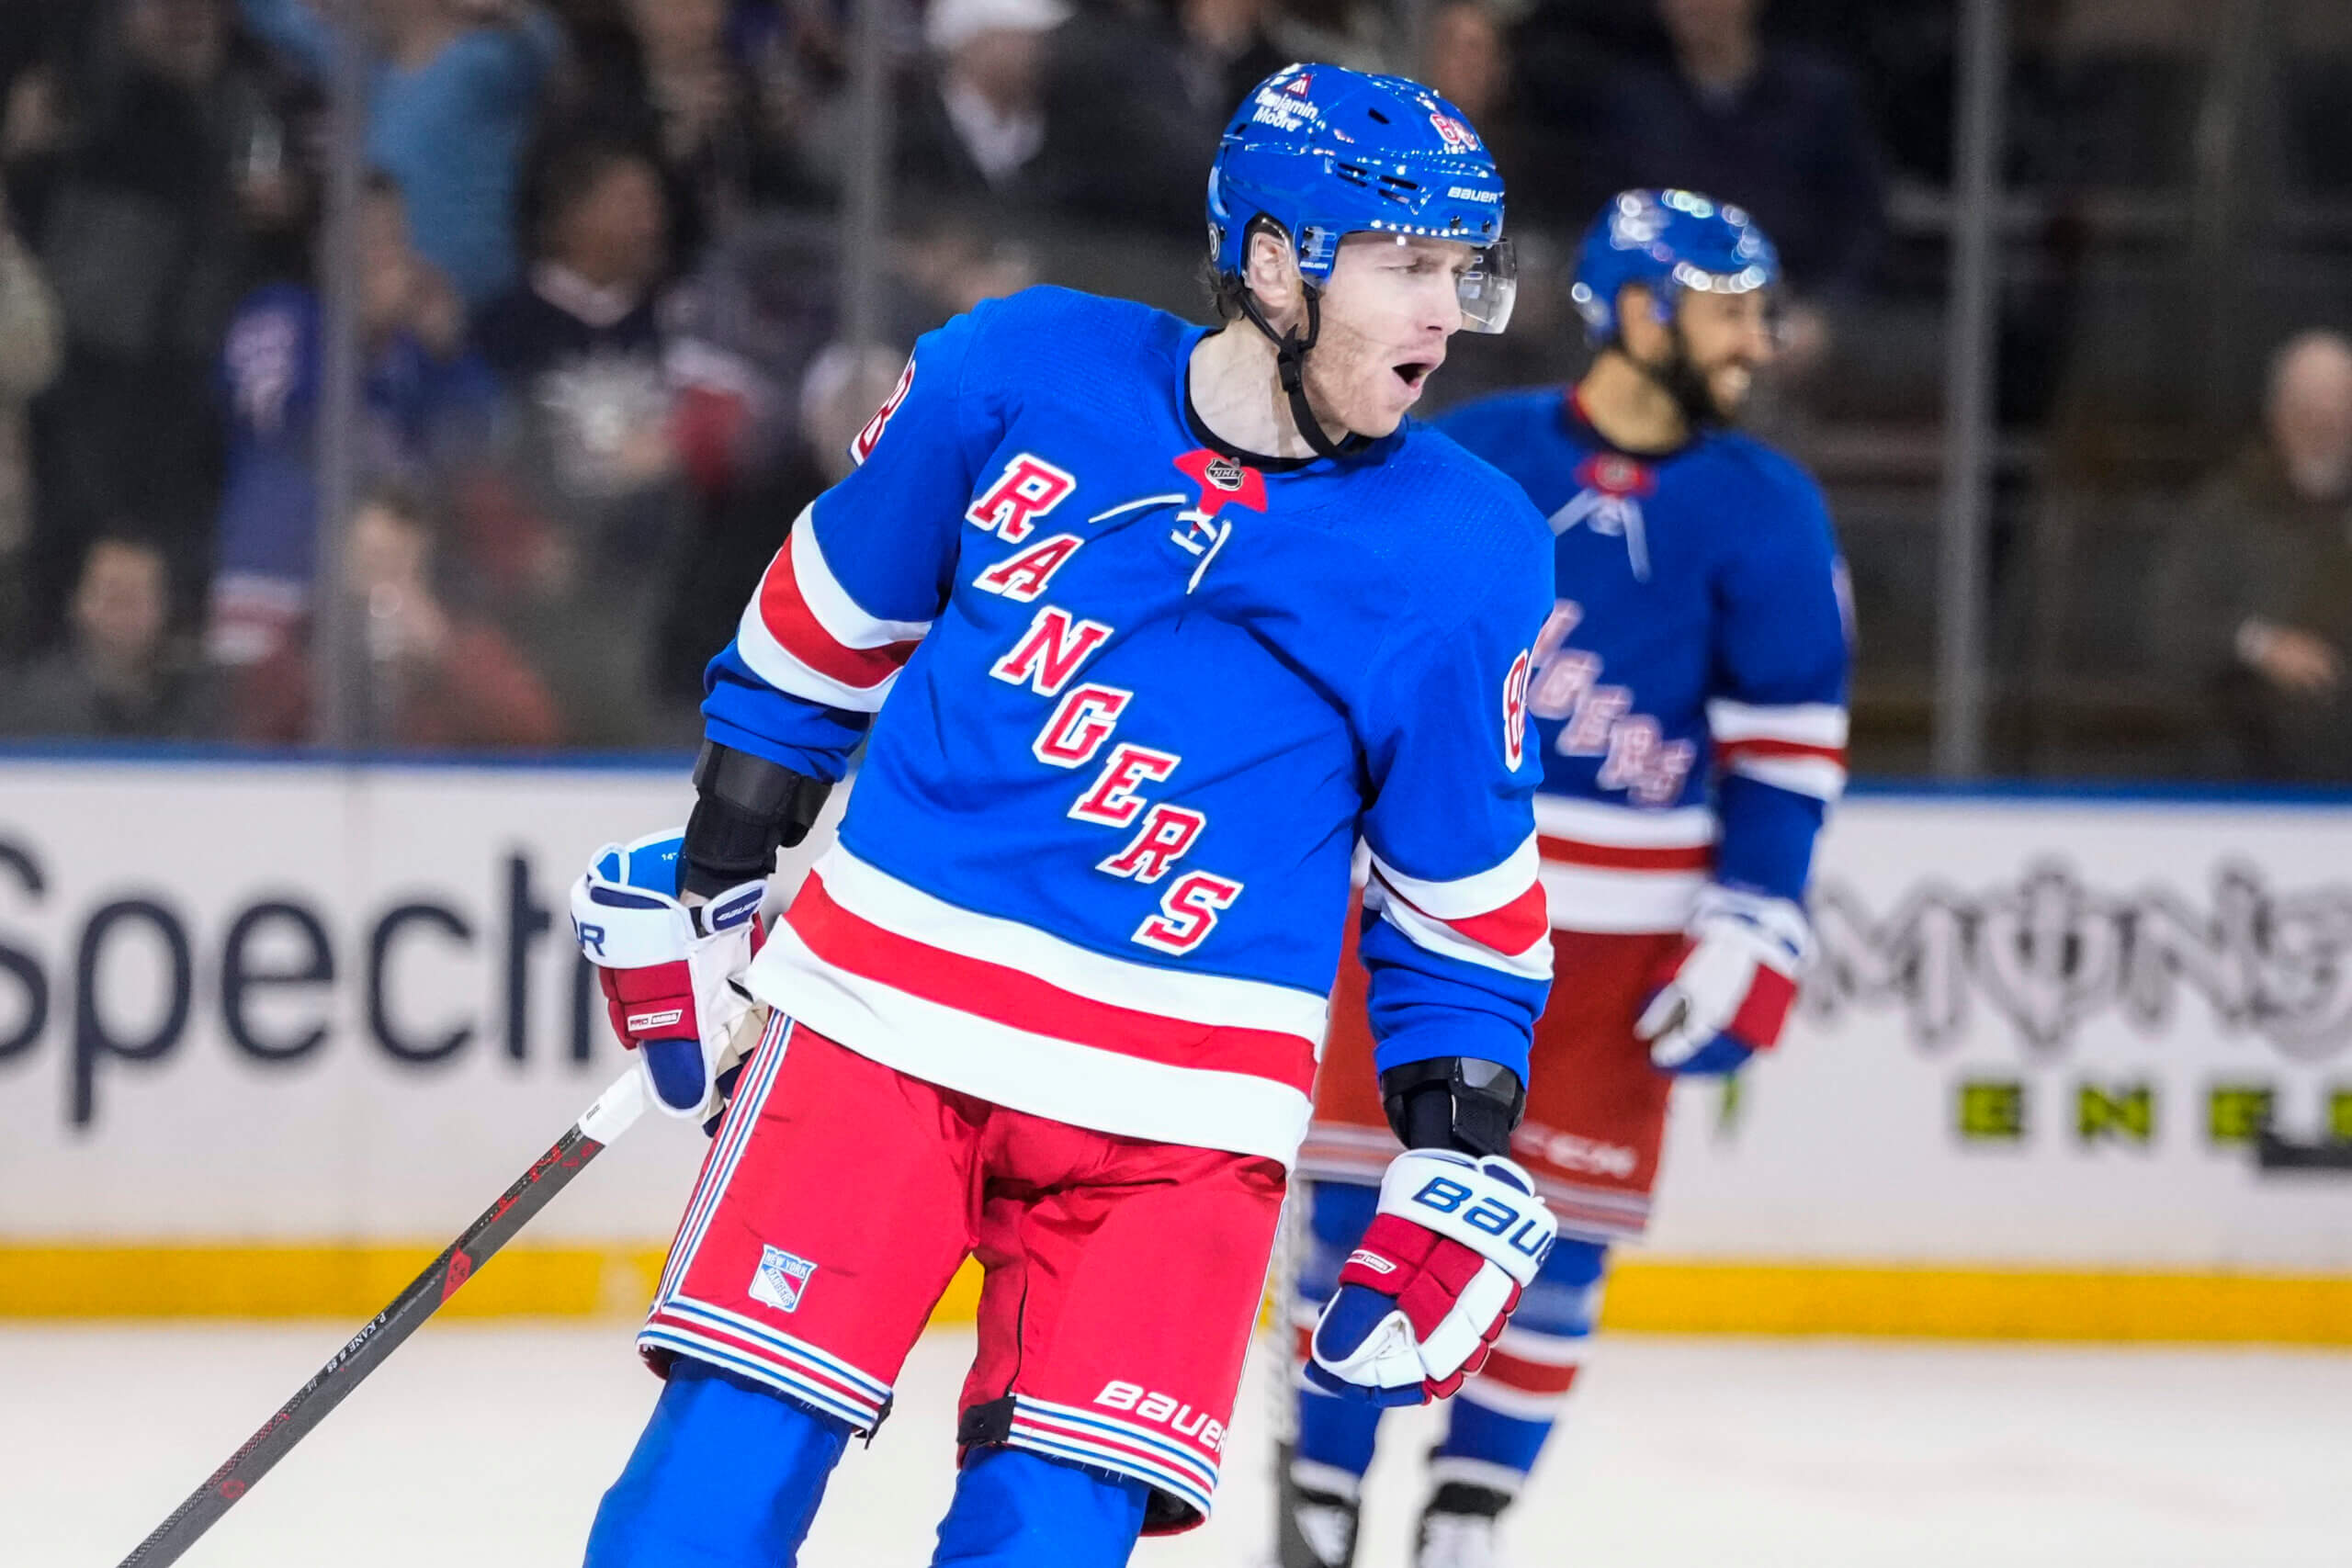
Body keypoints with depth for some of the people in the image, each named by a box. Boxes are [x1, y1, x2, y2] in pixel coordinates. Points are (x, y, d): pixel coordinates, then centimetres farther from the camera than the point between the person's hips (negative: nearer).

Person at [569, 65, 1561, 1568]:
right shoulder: (1018, 377, -3)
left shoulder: (1463, 560, -2)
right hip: (887, 1014, 0)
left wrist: (1466, 1163, 4)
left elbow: (1464, 896, 8)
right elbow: (830, 620, 13)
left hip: (1174, 1109, 0)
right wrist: (708, 876, 18)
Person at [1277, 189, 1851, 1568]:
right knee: (1364, 1194, 0)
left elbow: (1790, 742, 2)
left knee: (1560, 1234, 1)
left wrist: (1749, 937, -5)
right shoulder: (1466, 460, -3)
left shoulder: (1766, 514, 0)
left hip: (1623, 932, 1)